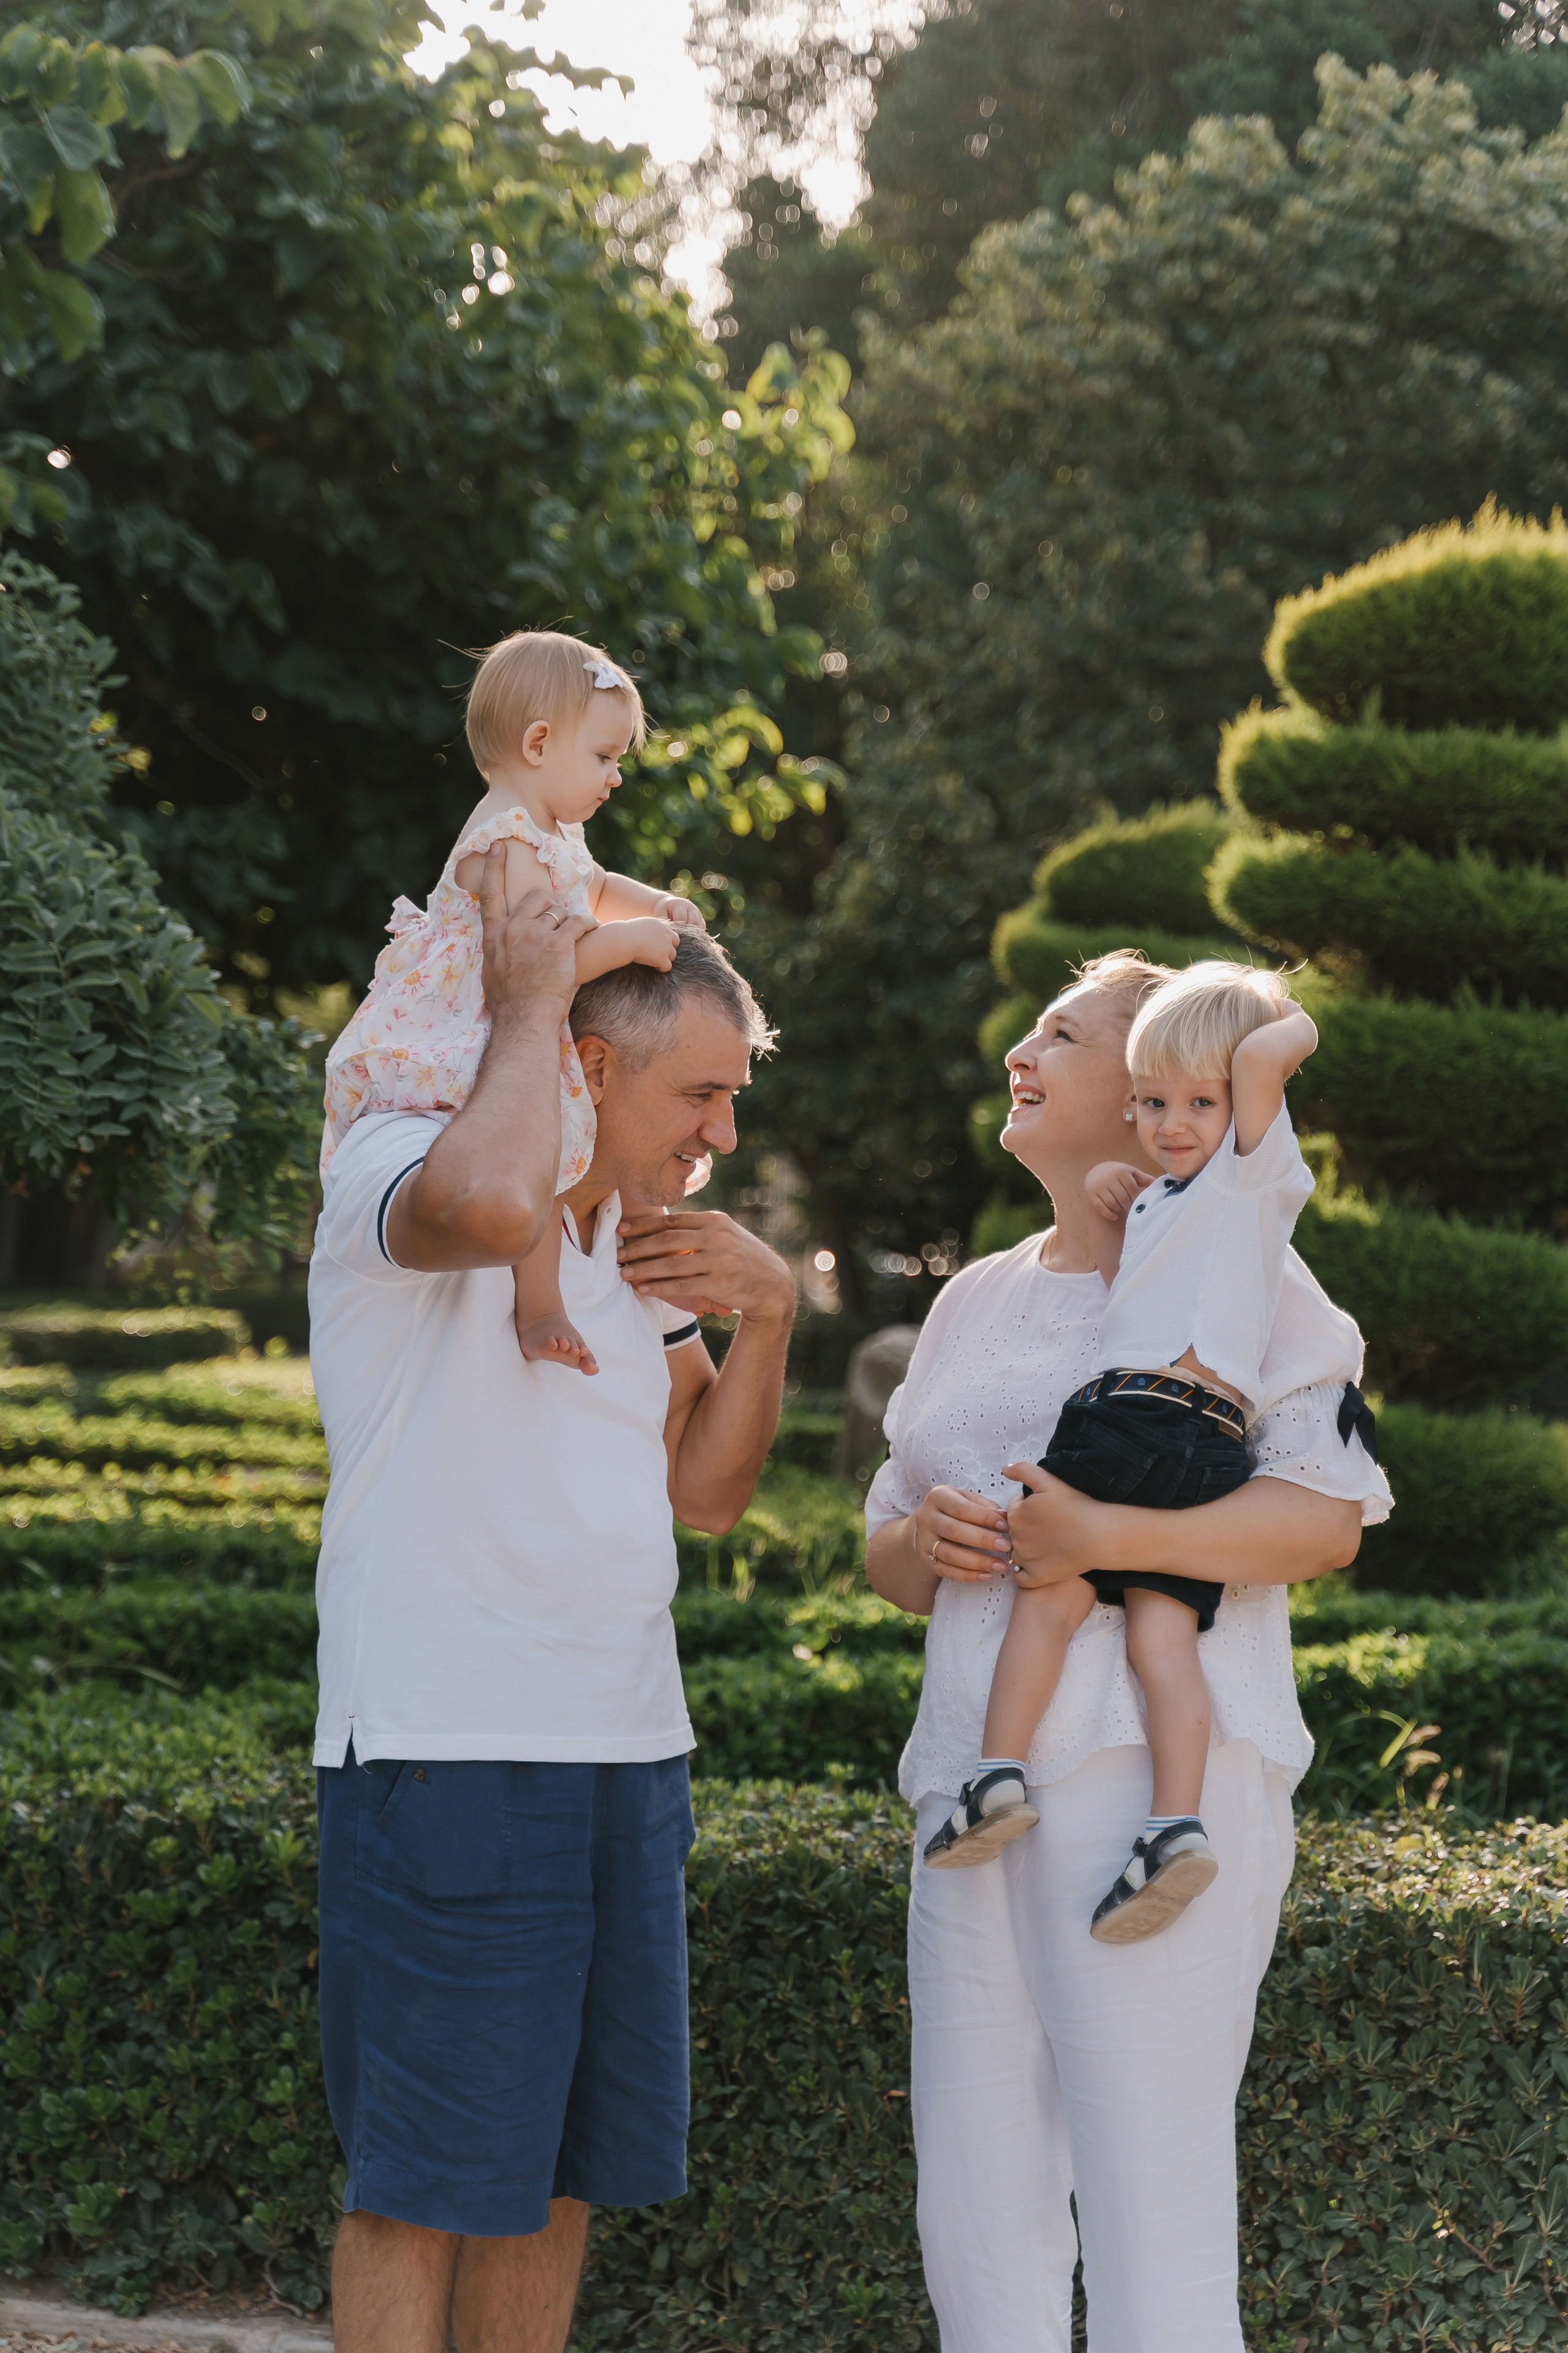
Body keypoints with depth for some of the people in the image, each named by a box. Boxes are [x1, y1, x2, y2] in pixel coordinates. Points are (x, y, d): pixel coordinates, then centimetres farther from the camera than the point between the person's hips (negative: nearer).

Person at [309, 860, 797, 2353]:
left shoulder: (640, 1248, 17)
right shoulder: (393, 1166, -7)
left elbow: (706, 1491, 18)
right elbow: (492, 1205, -33)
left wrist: (768, 1314, 3)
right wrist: (525, 1003, -18)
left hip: (627, 1753, 8)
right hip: (444, 1759, -8)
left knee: (562, 2172, 13)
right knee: (421, 2180, -4)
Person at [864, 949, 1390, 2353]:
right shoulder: (976, 1300, 23)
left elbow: (1328, 1517, -9)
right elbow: (888, 1558, 26)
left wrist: (1102, 1537, -20)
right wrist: (924, 1541, 2)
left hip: (1155, 1775, -7)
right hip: (974, 1783, 7)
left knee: (1153, 2239, -9)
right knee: (977, 2228, 6)